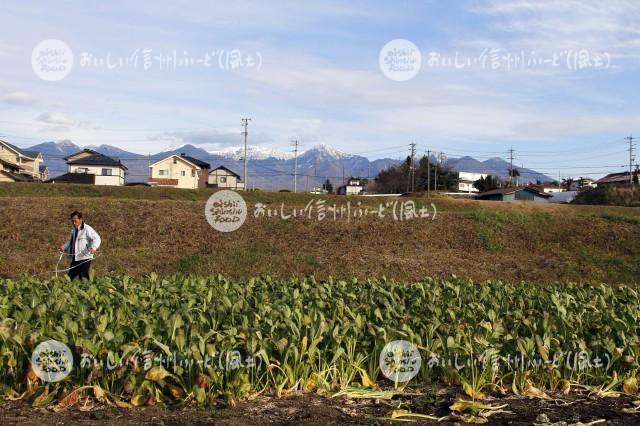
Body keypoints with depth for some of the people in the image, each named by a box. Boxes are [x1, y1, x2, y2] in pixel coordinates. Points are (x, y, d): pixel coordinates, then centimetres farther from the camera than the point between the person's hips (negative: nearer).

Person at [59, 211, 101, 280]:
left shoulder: (87, 229, -11)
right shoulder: (73, 229, 15)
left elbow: (96, 238, -17)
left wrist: (93, 247, -35)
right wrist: (64, 246, 8)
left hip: (84, 258, -8)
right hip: (75, 258, 8)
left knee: (83, 277, -11)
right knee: (71, 276, 10)